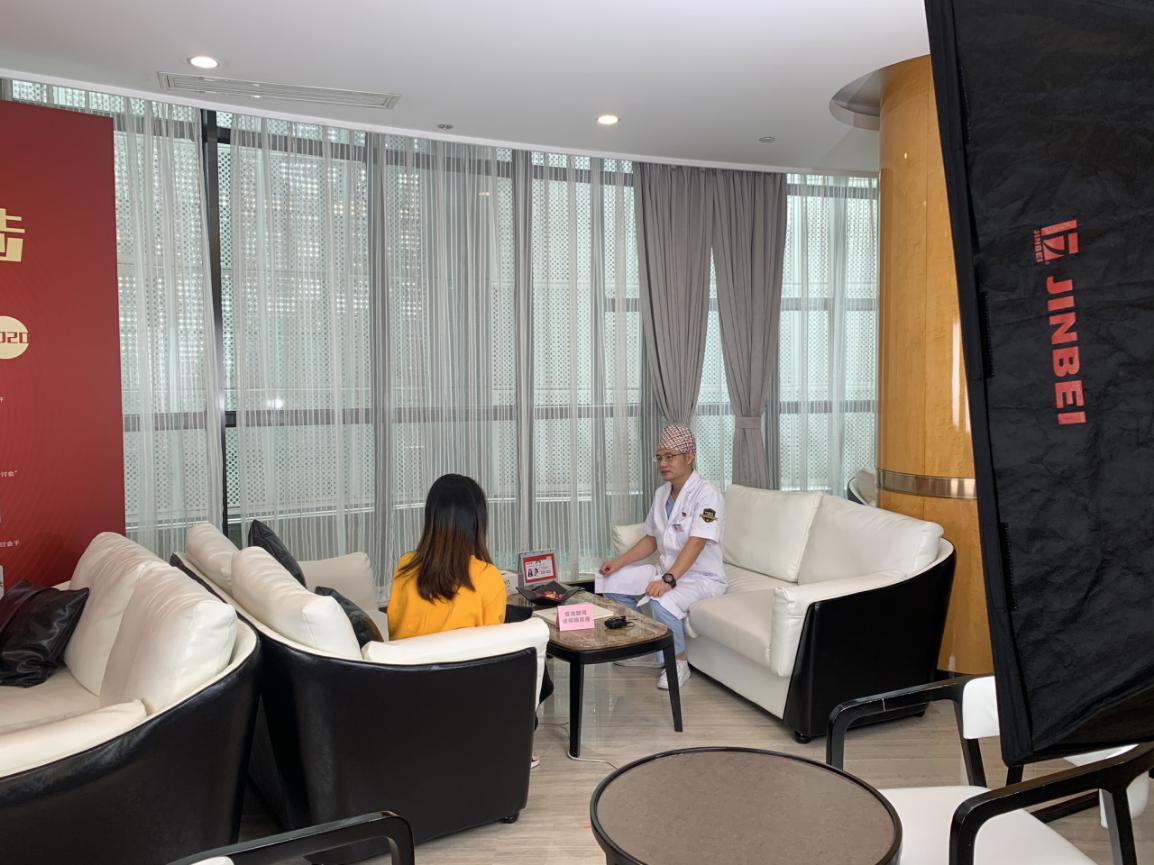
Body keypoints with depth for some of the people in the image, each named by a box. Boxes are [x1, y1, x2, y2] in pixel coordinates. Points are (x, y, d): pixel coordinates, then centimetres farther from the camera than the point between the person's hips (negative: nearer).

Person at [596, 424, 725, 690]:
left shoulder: (707, 494, -18)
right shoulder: (661, 493, 7)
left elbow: (695, 544, -29)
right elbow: (651, 540, 13)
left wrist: (668, 580, -40)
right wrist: (618, 562, 0)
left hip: (702, 577, -8)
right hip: (666, 570, 9)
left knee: (661, 602, -36)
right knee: (611, 581, -1)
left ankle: (679, 663, -8)